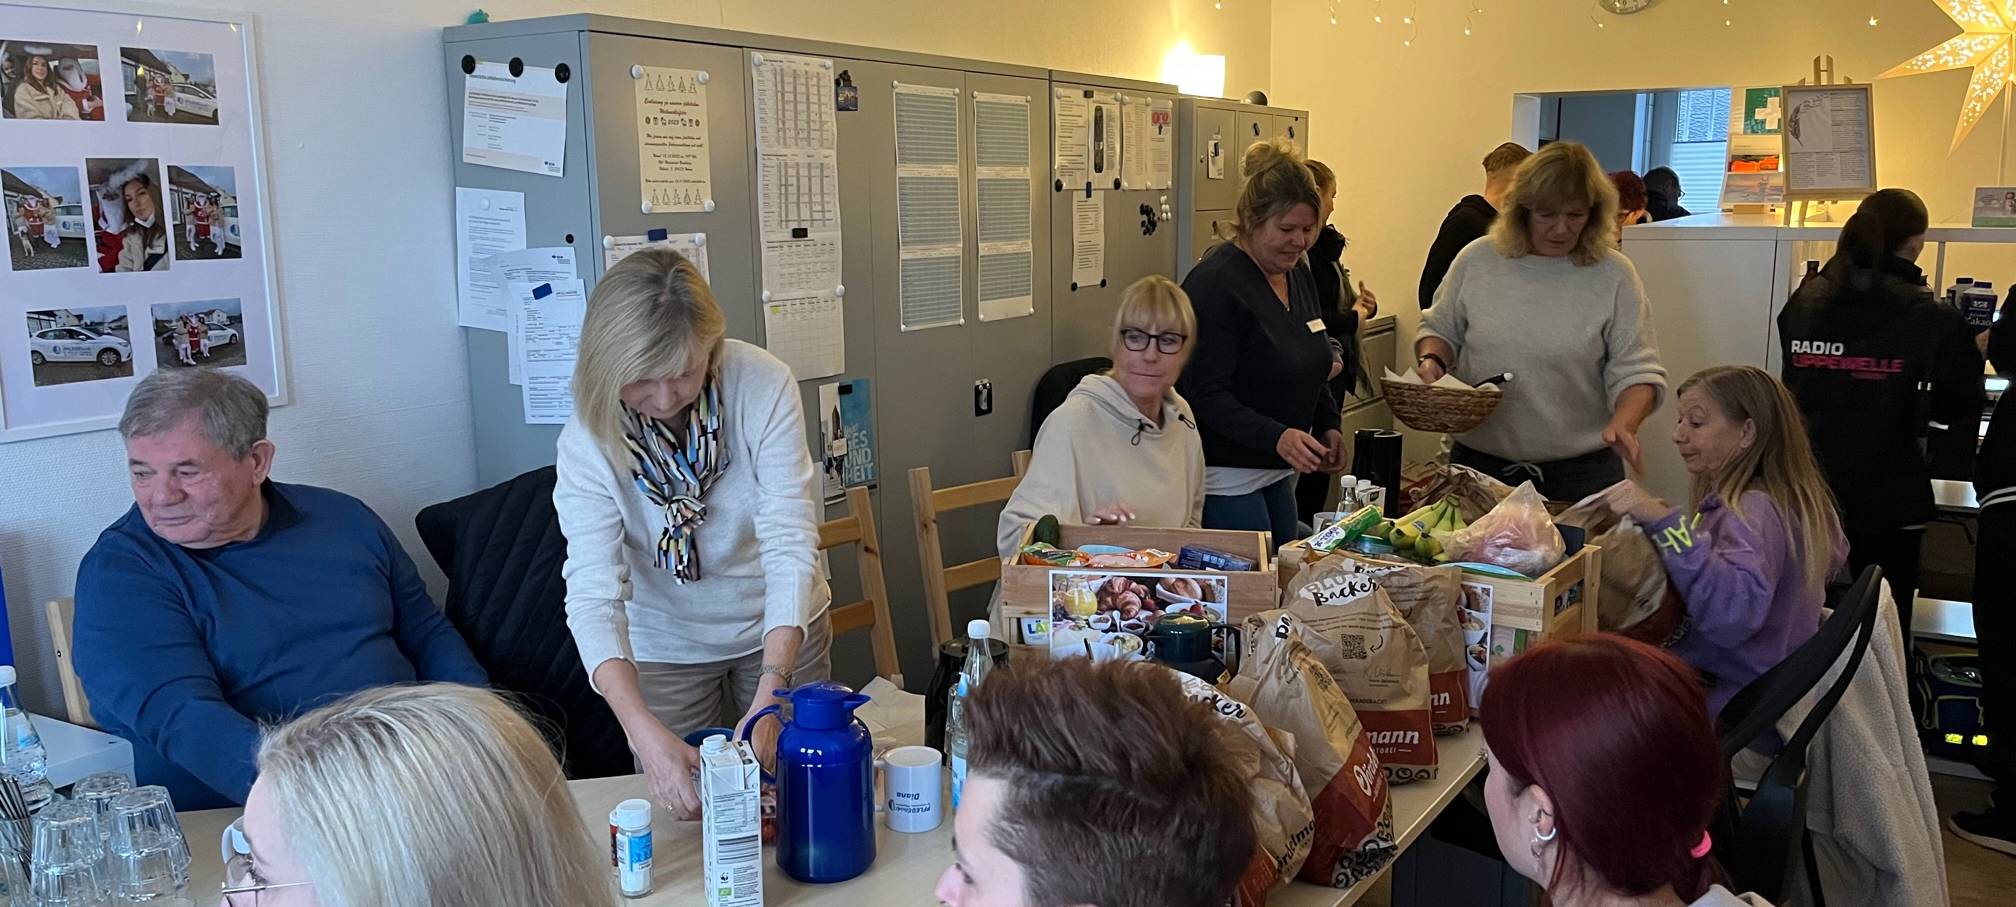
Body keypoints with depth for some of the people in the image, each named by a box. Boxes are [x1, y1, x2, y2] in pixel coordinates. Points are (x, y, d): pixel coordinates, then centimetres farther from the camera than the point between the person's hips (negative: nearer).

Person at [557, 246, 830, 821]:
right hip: (665, 645, 0)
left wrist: (769, 693, -40)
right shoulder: (588, 438, -23)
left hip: (780, 629, 1)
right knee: (677, 809, 12)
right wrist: (643, 728, -45)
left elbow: (789, 543, -29)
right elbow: (594, 591, -30)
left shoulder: (763, 385, -26)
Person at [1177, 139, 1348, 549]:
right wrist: (1276, 436, -34)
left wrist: (1328, 425, 7)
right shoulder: (1215, 283, -19)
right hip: (1224, 474, -9)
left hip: (1276, 471, 9)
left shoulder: (1299, 274, 9)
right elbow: (1206, 394, -23)